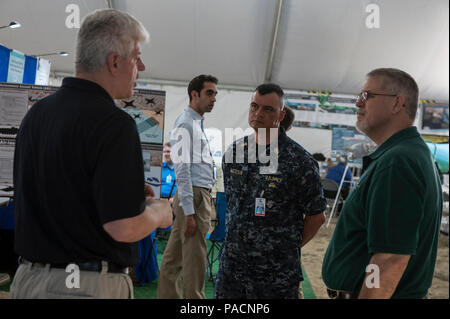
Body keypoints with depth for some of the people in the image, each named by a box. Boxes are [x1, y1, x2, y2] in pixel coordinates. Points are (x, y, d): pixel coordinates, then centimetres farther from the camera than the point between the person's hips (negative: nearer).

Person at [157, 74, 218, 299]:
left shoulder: (197, 123, 18)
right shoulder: (186, 124, -12)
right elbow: (182, 169, -18)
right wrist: (189, 212, -21)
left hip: (201, 196, 10)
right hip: (194, 196, -10)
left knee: (175, 256, 15)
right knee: (195, 260, -4)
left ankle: (168, 295, 26)